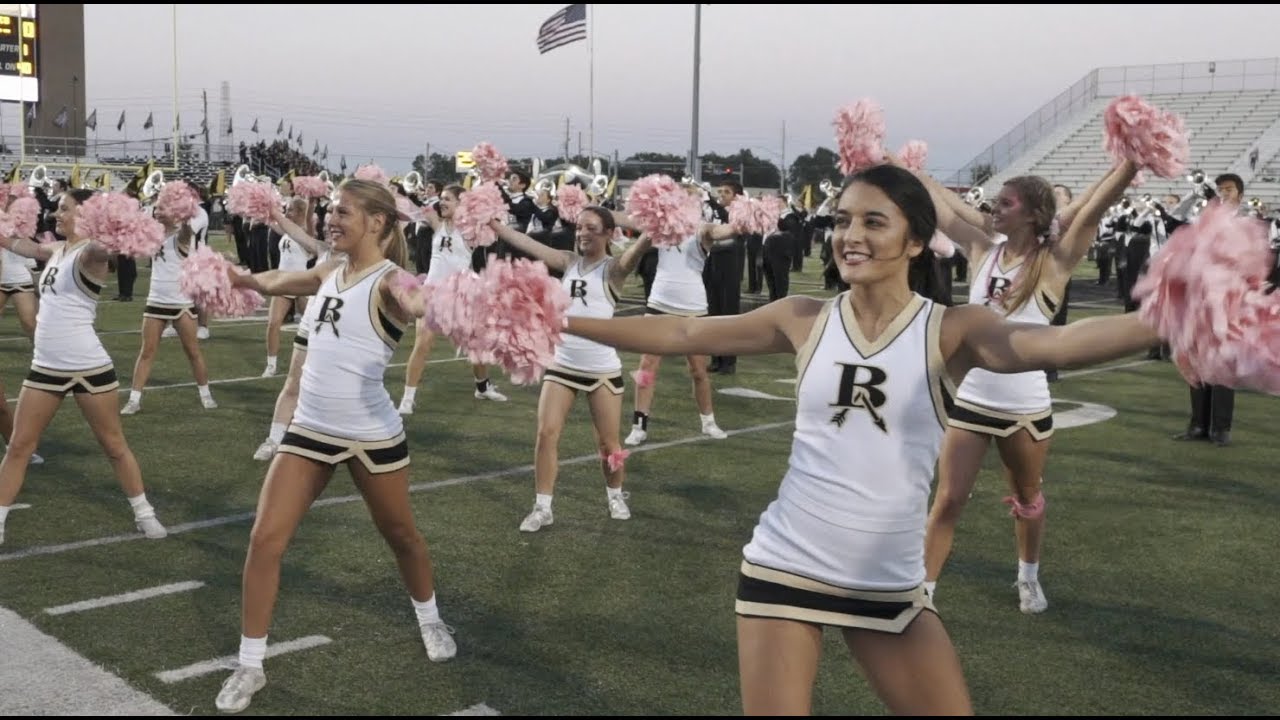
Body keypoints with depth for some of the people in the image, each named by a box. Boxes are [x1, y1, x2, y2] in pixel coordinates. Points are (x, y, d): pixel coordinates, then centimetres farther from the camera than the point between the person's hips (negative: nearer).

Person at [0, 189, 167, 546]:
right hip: (45, 367, 7)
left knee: (114, 445, 7)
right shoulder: (56, 250, 10)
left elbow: (101, 248, -38)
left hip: (88, 367, -7)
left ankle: (144, 514, 21)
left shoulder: (89, 253, -12)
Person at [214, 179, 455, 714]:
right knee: (265, 541, -2)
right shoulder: (329, 274, 6)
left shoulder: (389, 280, -14)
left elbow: (418, 303, -39)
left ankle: (430, 621, 43)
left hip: (371, 434, -5)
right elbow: (271, 283, 27)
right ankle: (249, 666, 11)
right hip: (309, 430, 5)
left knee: (400, 535, 15)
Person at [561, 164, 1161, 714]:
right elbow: (679, 335, 2)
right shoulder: (804, 320, -2)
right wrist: (563, 320, 0)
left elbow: (1053, 344, -27)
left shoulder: (951, 331, -9)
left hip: (890, 584, 0)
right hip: (784, 569, 1)